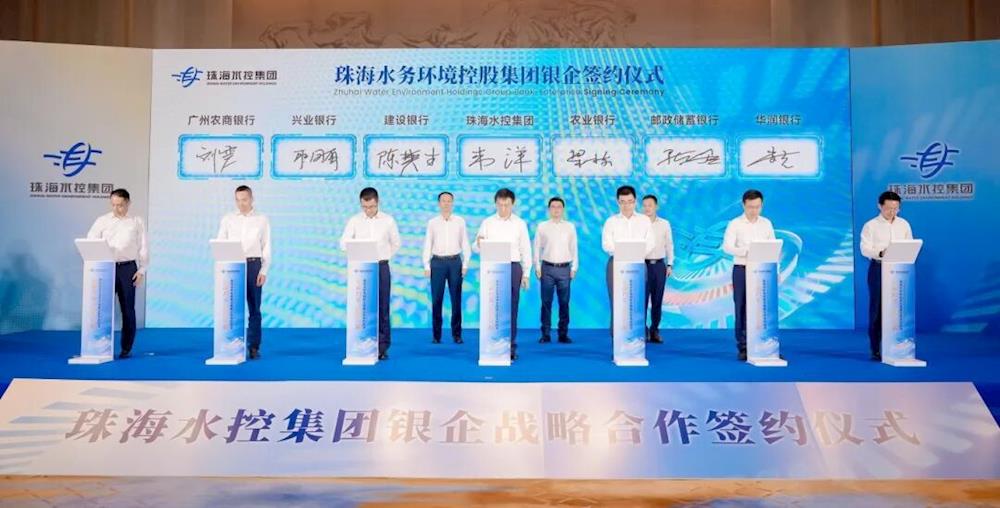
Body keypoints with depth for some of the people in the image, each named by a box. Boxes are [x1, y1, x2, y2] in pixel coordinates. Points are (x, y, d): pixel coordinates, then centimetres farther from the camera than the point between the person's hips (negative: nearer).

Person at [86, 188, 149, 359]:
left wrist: (142, 270, -2)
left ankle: (126, 348, 13)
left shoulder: (137, 222, 7)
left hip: (128, 268, -1)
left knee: (127, 309, 3)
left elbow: (143, 247, 5)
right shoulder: (102, 221, 9)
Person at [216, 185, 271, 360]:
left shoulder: (262, 219, 6)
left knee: (254, 308, 3)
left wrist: (264, 271, -5)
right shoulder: (227, 219, 8)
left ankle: (254, 347, 9)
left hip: (253, 265, 0)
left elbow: (266, 247, 3)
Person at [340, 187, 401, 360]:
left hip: (381, 268, 0)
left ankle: (382, 347, 6)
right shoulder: (354, 221, 1)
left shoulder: (388, 220, 2)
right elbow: (343, 243, -1)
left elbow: (396, 243, 11)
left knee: (382, 308, 0)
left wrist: (383, 258, 4)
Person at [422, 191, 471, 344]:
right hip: (437, 262, 0)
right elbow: (427, 245, 5)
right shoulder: (432, 222, 5)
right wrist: (426, 266, -1)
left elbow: (465, 244, 5)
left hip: (455, 262, 0)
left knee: (456, 299, 2)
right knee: (436, 299, 2)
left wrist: (465, 264, -1)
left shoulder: (460, 221, 5)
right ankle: (436, 335, 10)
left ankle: (457, 334, 11)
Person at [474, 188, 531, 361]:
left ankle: (511, 346, 8)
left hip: (513, 268, 0)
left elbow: (526, 250, 6)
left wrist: (526, 274, 1)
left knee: (511, 308, 2)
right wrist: (479, 243, -23)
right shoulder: (487, 223, 6)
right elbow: (478, 247, 2)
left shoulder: (520, 224, 6)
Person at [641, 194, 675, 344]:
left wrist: (670, 264, 5)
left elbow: (669, 245, 10)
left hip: (659, 265, 2)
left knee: (657, 300, 6)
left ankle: (654, 331, 13)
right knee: (642, 299, -4)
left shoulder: (665, 224, 6)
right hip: (643, 264, -2)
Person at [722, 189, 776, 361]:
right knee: (742, 308, 1)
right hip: (742, 270, -2)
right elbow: (727, 247, -13)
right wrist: (746, 252, -30)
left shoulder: (767, 223, 8)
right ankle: (743, 347, 7)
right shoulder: (735, 224, -2)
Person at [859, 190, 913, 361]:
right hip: (878, 269, -3)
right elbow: (865, 249, -10)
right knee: (877, 309, 0)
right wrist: (880, 253, -29)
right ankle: (876, 349, 5)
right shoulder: (870, 225, -1)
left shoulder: (904, 224, 10)